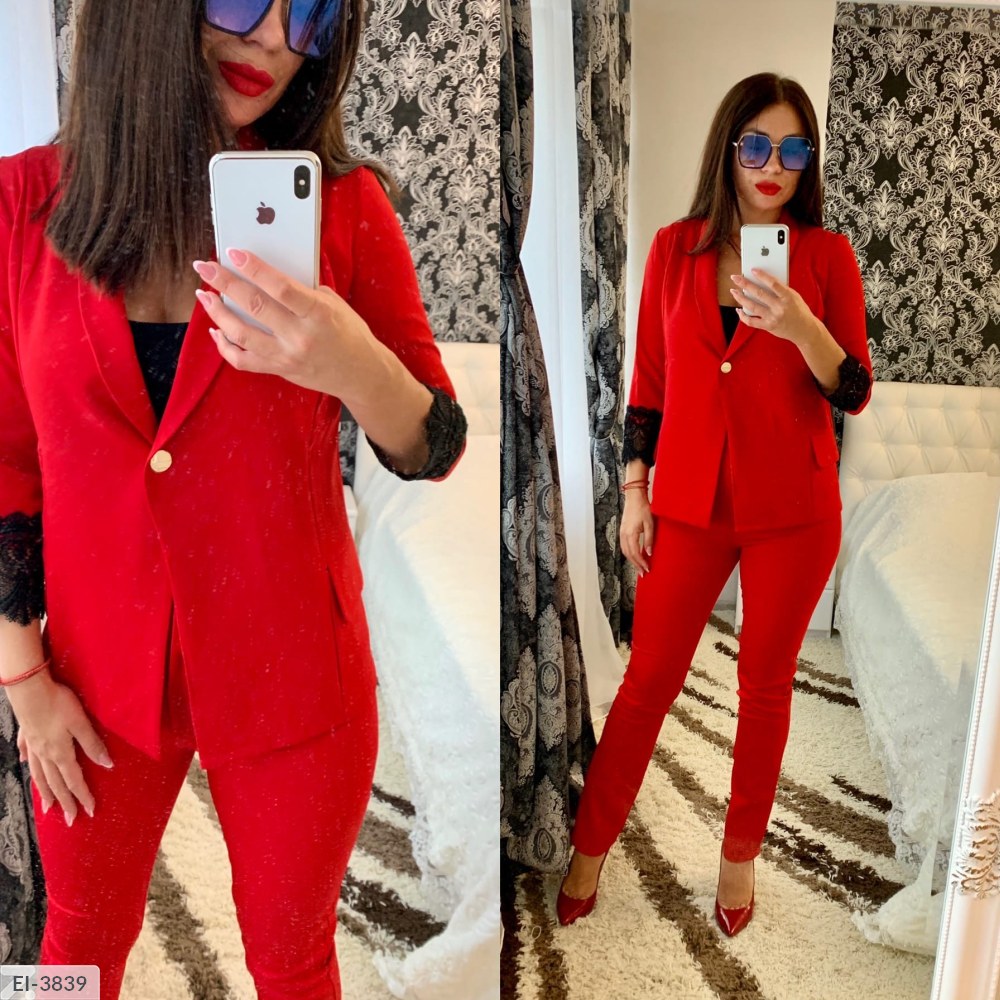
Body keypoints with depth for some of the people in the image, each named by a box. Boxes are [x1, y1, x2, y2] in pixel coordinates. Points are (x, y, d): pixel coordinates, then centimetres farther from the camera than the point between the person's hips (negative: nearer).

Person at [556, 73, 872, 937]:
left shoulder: (827, 254, -2)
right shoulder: (676, 249, 2)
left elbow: (855, 394, -7)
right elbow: (649, 381, 5)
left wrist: (802, 327, -25)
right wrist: (635, 491, 2)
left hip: (794, 510, 0)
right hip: (692, 504, 1)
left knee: (766, 685, 12)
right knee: (647, 681, 7)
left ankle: (741, 853, 33)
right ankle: (590, 851, 25)